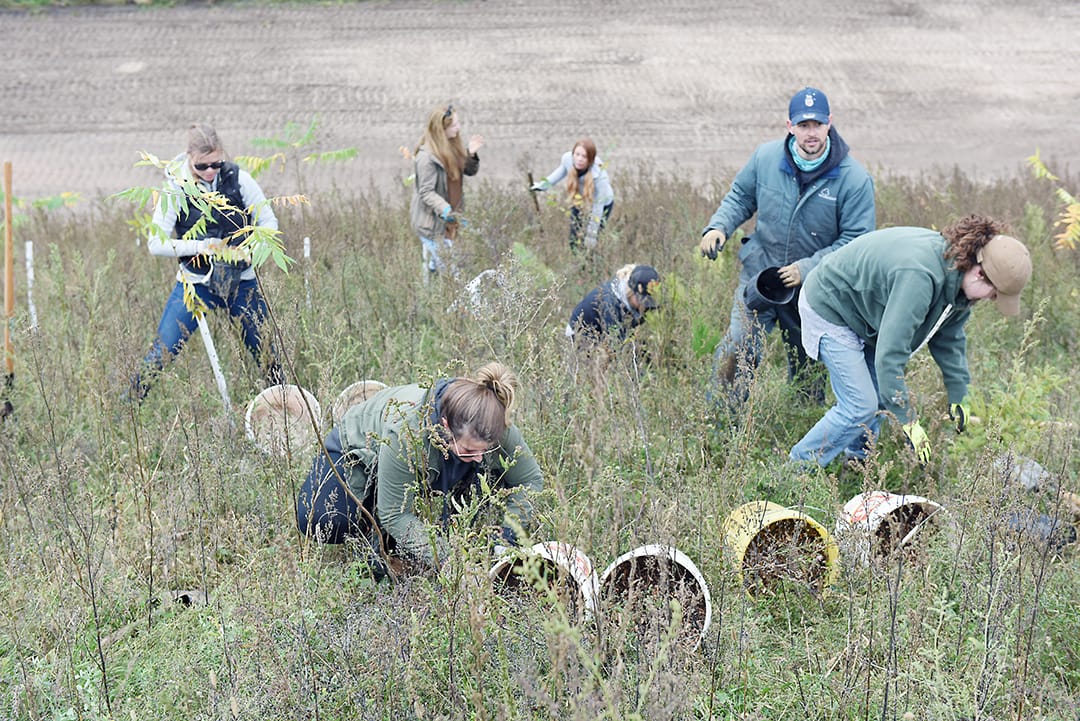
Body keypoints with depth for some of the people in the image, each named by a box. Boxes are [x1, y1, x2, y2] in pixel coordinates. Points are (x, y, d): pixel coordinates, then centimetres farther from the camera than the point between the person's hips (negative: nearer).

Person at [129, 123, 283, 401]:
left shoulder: (238, 179, -7)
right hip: (196, 281, -1)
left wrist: (249, 247, -17)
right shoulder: (175, 190, -11)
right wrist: (199, 246, -21)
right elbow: (156, 244, -9)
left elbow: (269, 222, 1)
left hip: (241, 280, 1)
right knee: (161, 352, -4)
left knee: (265, 350, 7)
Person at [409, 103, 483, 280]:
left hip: (449, 219, 8)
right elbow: (426, 192, -24)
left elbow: (470, 171, 12)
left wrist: (472, 154, -9)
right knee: (438, 267, -5)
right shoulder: (427, 157, -23)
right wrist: (445, 210, -39)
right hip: (432, 222, -8)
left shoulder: (452, 146, 3)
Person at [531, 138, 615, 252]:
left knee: (588, 243, -5)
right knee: (574, 240, 10)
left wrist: (592, 234, -22)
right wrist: (544, 184, 1)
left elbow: (598, 206, -28)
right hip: (580, 202, 5)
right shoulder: (568, 158, -29)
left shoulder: (599, 176, -41)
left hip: (602, 204, -5)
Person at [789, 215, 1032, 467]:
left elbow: (950, 337, 8)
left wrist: (958, 397, 7)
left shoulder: (958, 277, -8)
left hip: (863, 311, 10)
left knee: (881, 396, 9)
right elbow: (890, 353, -36)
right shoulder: (919, 276, -38)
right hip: (829, 310, -9)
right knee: (860, 406, -11)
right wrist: (909, 421, -30)